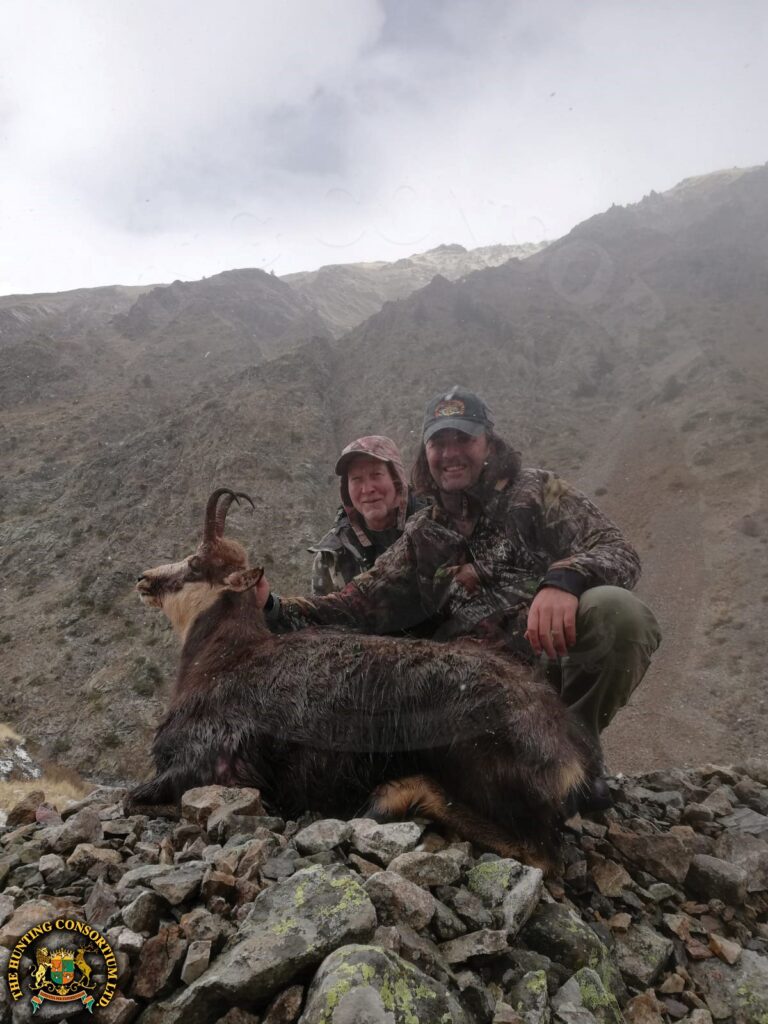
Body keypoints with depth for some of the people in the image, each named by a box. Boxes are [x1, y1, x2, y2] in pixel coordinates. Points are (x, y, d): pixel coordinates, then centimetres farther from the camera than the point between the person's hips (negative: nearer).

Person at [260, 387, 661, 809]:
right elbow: (361, 604, 10)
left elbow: (618, 551, -6)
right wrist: (274, 609, -5)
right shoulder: (422, 537, 18)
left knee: (613, 609, -32)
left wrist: (563, 579, -29)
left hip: (559, 660, -1)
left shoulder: (535, 490, 8)